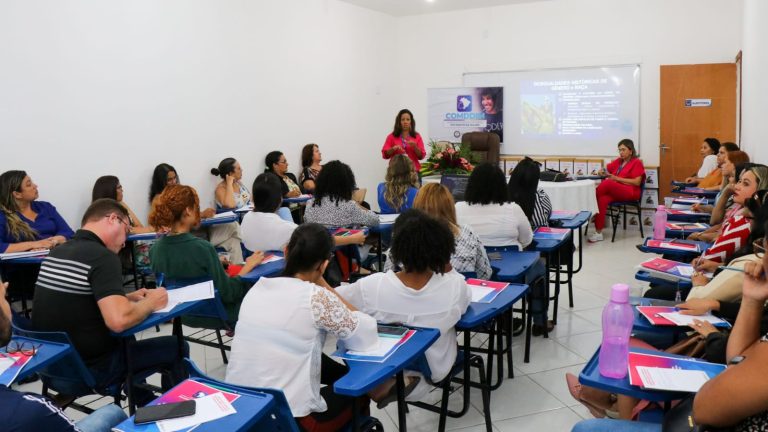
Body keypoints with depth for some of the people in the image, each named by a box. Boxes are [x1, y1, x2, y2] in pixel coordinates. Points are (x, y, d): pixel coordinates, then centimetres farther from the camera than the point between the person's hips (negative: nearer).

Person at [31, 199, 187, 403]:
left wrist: (127, 298, 10)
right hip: (85, 372, -9)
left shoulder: (56, 252, 6)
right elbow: (119, 320, -32)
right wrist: (151, 302, -13)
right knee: (175, 348, 6)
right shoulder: (102, 257, -20)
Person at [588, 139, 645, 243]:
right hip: (615, 192, 5)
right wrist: (602, 172, -1)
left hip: (630, 192, -5)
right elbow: (606, 170, 24)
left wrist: (617, 178, -13)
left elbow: (637, 182, -8)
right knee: (602, 199, -29)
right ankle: (598, 232, -34)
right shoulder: (618, 161, 19)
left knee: (607, 183, -32)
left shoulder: (637, 162, 2)